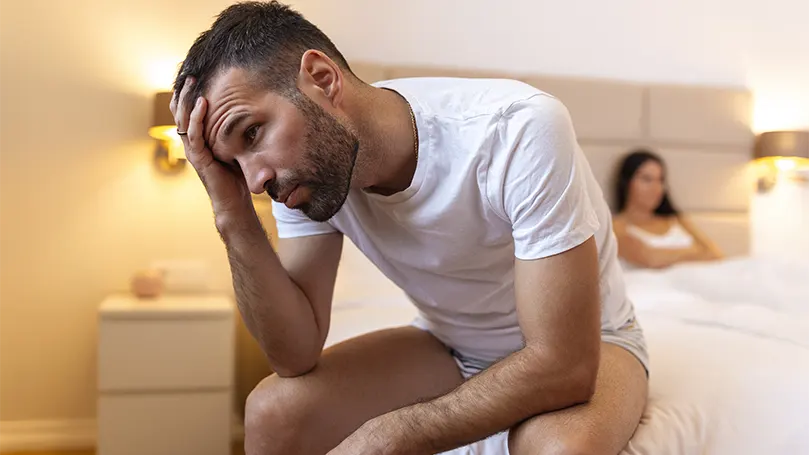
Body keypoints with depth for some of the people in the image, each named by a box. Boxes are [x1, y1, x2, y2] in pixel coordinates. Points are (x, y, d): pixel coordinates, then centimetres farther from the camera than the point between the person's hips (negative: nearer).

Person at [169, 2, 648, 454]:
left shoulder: (520, 129, -32)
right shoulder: (308, 168, -13)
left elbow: (563, 365, -30)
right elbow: (298, 355, -13)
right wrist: (234, 217, -25)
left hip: (582, 346, -4)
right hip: (450, 346, 5)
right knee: (271, 411, -14)